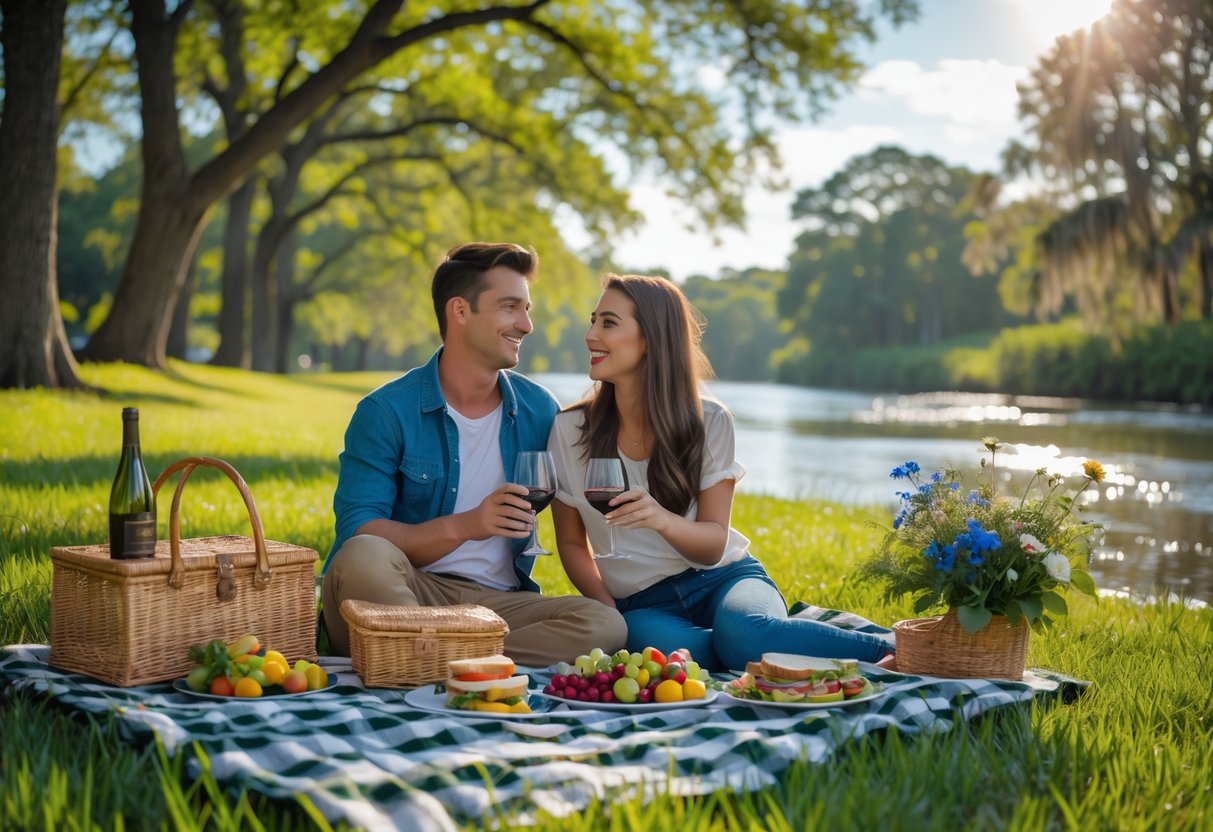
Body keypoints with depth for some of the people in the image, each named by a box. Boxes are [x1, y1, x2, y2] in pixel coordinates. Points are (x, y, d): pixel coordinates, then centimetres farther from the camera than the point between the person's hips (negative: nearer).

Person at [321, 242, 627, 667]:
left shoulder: (540, 411, 10)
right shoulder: (386, 412, -2)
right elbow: (356, 533, -10)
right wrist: (463, 526, -23)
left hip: (499, 601, 4)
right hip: (400, 598, -4)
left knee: (605, 624, -25)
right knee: (365, 557, -37)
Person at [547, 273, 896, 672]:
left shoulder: (708, 421, -4)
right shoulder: (570, 430, -3)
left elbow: (714, 543, -5)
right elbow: (572, 543, 7)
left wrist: (662, 520, -28)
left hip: (722, 579, 0)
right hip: (642, 605, 0)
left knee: (743, 632, -37)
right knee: (663, 645, -38)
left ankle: (895, 648, -24)